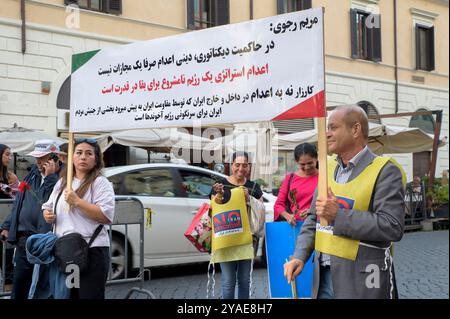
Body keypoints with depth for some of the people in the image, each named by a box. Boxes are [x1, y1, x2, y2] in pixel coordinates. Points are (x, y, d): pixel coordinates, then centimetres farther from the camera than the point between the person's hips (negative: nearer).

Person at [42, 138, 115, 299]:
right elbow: (48, 207, 27)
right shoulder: (61, 182, 15)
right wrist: (47, 214, 3)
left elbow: (106, 216, -17)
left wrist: (77, 202, -19)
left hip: (92, 251, -7)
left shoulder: (100, 183, -5)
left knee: (89, 295, -4)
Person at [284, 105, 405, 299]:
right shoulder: (329, 168, 10)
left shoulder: (385, 171, -10)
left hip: (361, 280, -6)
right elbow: (313, 219, 14)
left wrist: (338, 216, -20)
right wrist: (299, 257, -1)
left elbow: (392, 227, -20)